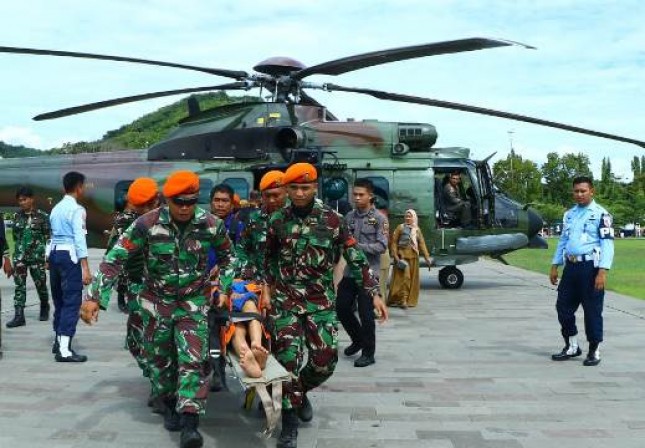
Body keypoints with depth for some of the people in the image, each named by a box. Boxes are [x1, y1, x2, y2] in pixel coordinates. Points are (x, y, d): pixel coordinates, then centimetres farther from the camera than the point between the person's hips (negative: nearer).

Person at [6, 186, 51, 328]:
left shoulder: (42, 216, -4)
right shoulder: (17, 216, 7)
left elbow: (48, 237, -3)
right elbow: (15, 236, 14)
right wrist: (16, 254, 14)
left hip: (37, 256, -3)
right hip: (19, 256, 3)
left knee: (40, 284, 9)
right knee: (19, 285, -4)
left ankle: (44, 309, 32)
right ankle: (19, 316, -5)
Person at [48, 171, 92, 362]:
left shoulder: (56, 208, 15)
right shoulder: (76, 209, -10)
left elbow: (54, 234, 14)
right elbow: (79, 238, -17)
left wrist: (52, 261, 18)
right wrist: (85, 268, -19)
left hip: (54, 253, 9)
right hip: (69, 255, -8)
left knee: (59, 299, 18)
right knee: (72, 301, -6)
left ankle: (59, 341, 30)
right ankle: (64, 350, -10)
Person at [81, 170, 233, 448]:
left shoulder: (211, 225, -14)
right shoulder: (148, 224, -19)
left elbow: (226, 255, 8)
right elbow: (115, 258, -18)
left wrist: (223, 288, 9)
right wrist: (95, 297, -23)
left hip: (194, 301, 0)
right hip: (157, 300, 0)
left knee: (193, 359, -12)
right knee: (161, 358, 12)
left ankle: (189, 424, -12)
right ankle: (170, 405, 35)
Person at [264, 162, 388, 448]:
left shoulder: (331, 219, -5)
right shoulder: (278, 220, 1)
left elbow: (355, 258, -3)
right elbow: (269, 258, 14)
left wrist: (374, 293, -6)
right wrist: (267, 290, 5)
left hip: (321, 300, 0)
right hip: (285, 298, 0)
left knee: (325, 360, -1)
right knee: (288, 357, -8)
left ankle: (300, 391, 32)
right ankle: (289, 425, 3)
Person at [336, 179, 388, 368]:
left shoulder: (379, 219, -5)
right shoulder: (349, 217, 9)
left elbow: (382, 246, -13)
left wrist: (357, 246, -20)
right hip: (350, 271, 5)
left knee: (366, 313, -2)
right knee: (341, 308, 8)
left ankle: (368, 353, 13)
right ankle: (358, 339, 31)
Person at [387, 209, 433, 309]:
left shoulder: (417, 230, 12)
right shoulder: (400, 227, -1)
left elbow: (422, 243, 8)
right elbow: (393, 242, -5)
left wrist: (427, 257, 1)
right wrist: (395, 256, -14)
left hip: (413, 257, 4)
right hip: (402, 256, -4)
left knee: (412, 278, 7)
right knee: (403, 278, -9)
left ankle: (410, 300, 16)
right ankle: (402, 300, -6)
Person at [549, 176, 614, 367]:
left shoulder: (601, 214, -5)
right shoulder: (569, 214, 16)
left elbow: (607, 244, -11)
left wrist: (602, 272, -18)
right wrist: (554, 266, 16)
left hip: (590, 267, -6)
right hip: (571, 267, 7)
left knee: (592, 310, 1)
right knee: (563, 306, 9)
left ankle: (594, 351, 14)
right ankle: (572, 347, 25)